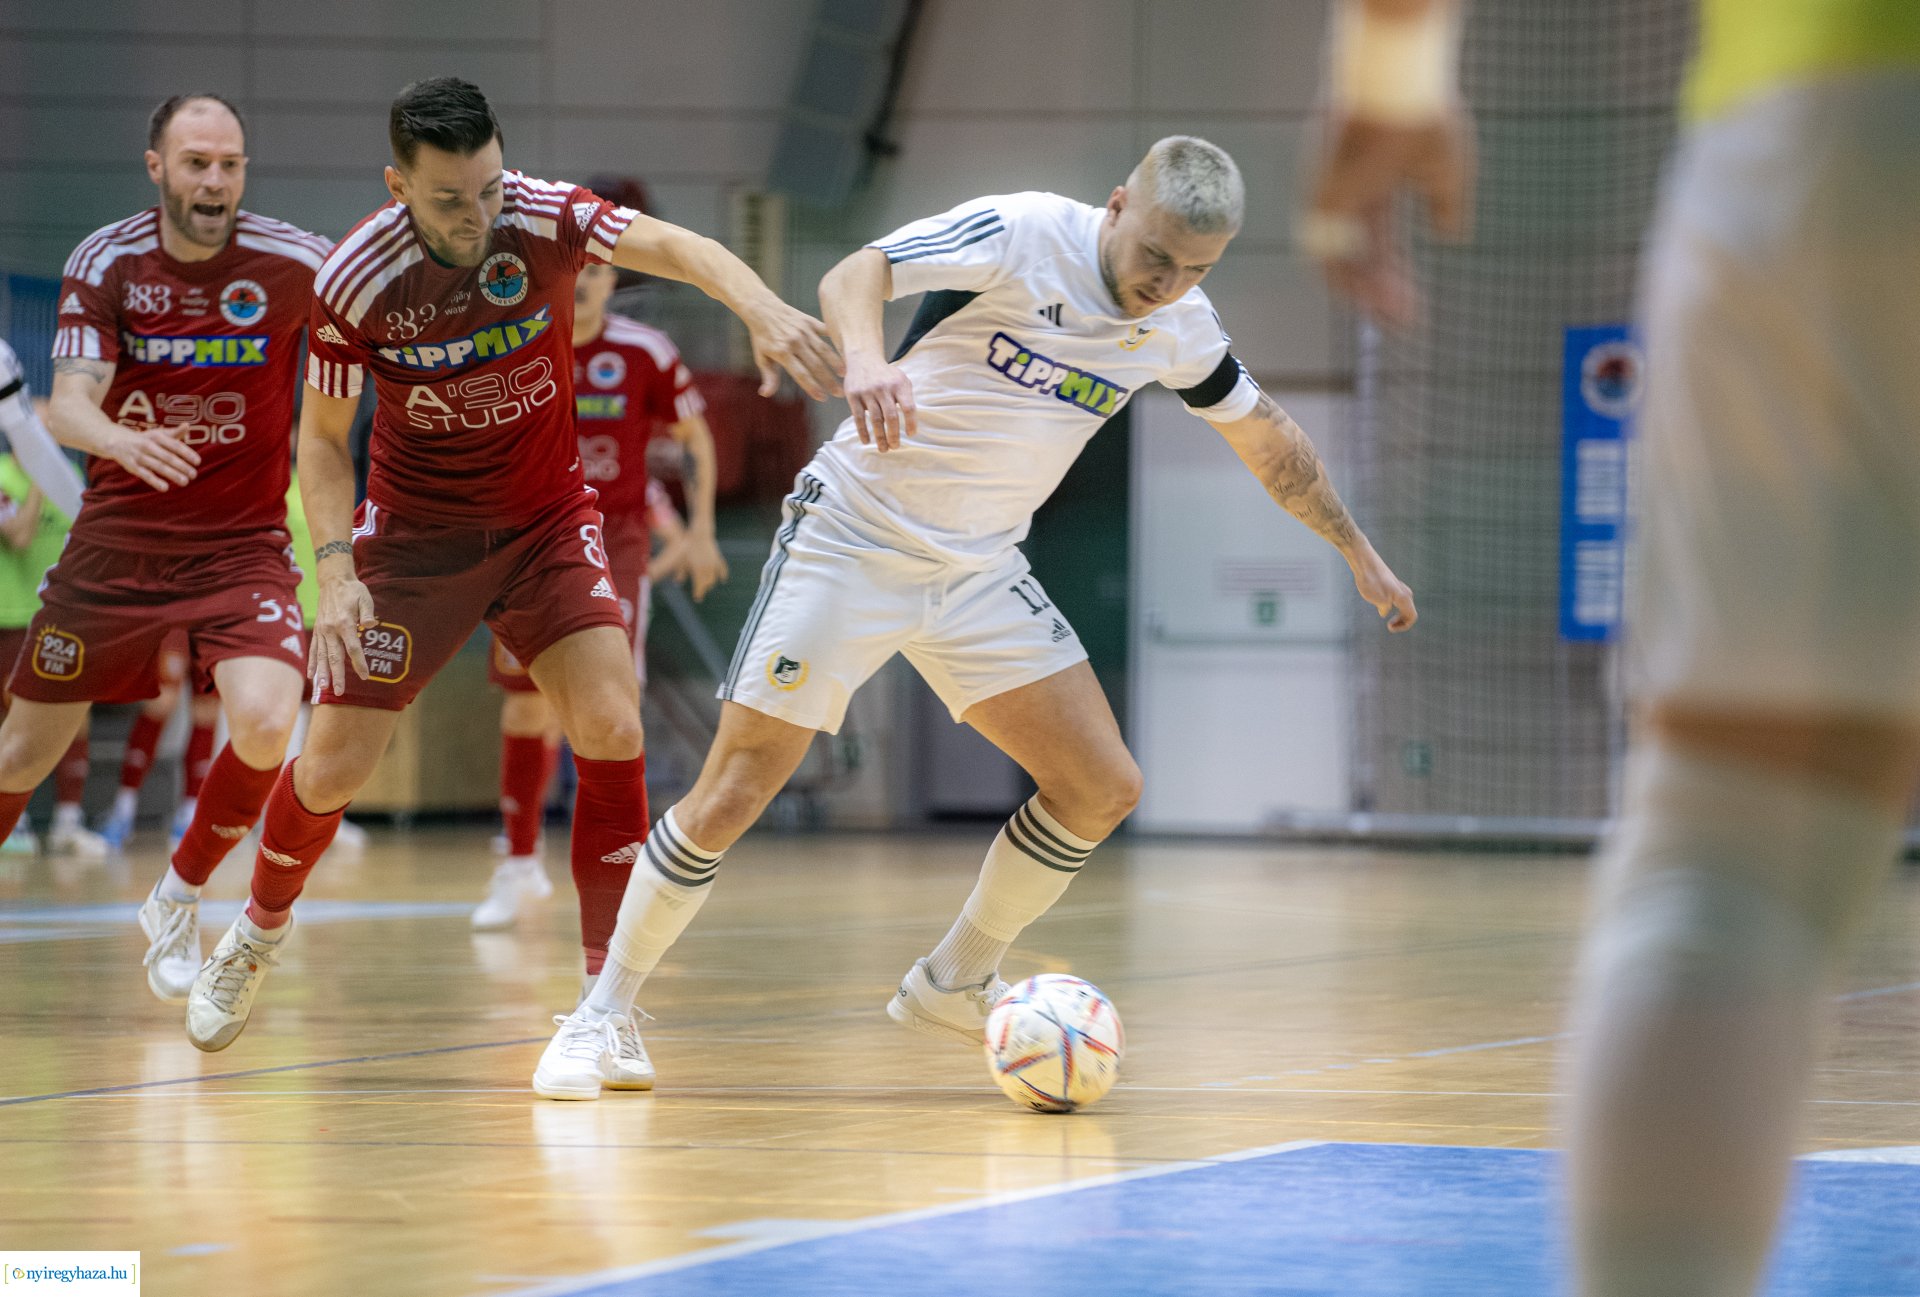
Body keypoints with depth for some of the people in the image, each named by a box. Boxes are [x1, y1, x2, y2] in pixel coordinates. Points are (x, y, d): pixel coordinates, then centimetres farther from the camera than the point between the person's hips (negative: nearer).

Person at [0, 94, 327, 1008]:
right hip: (117, 541, 1)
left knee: (265, 721, -25)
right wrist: (122, 440, -40)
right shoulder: (107, 264, -8)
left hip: (242, 545, -1)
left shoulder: (291, 263, -11)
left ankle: (179, 898, 1)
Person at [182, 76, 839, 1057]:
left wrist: (762, 309, -54)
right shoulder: (356, 280, -18)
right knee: (331, 766, -2)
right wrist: (335, 568, -17)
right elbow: (322, 434, -5)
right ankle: (259, 932, 30)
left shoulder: (545, 219, -19)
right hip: (414, 530, -1)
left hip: (547, 523, 1)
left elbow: (674, 248, -34)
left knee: (611, 726, -19)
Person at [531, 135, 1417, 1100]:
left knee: (1103, 787, -2)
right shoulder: (1023, 233, -17)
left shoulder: (1180, 328, 1)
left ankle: (953, 984, 17)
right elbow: (855, 274, -26)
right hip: (853, 541, -6)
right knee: (731, 797, -11)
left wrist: (1359, 554, 26)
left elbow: (1266, 436, 18)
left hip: (980, 574, 6)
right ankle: (604, 1012, 6)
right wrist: (867, 357, -47)